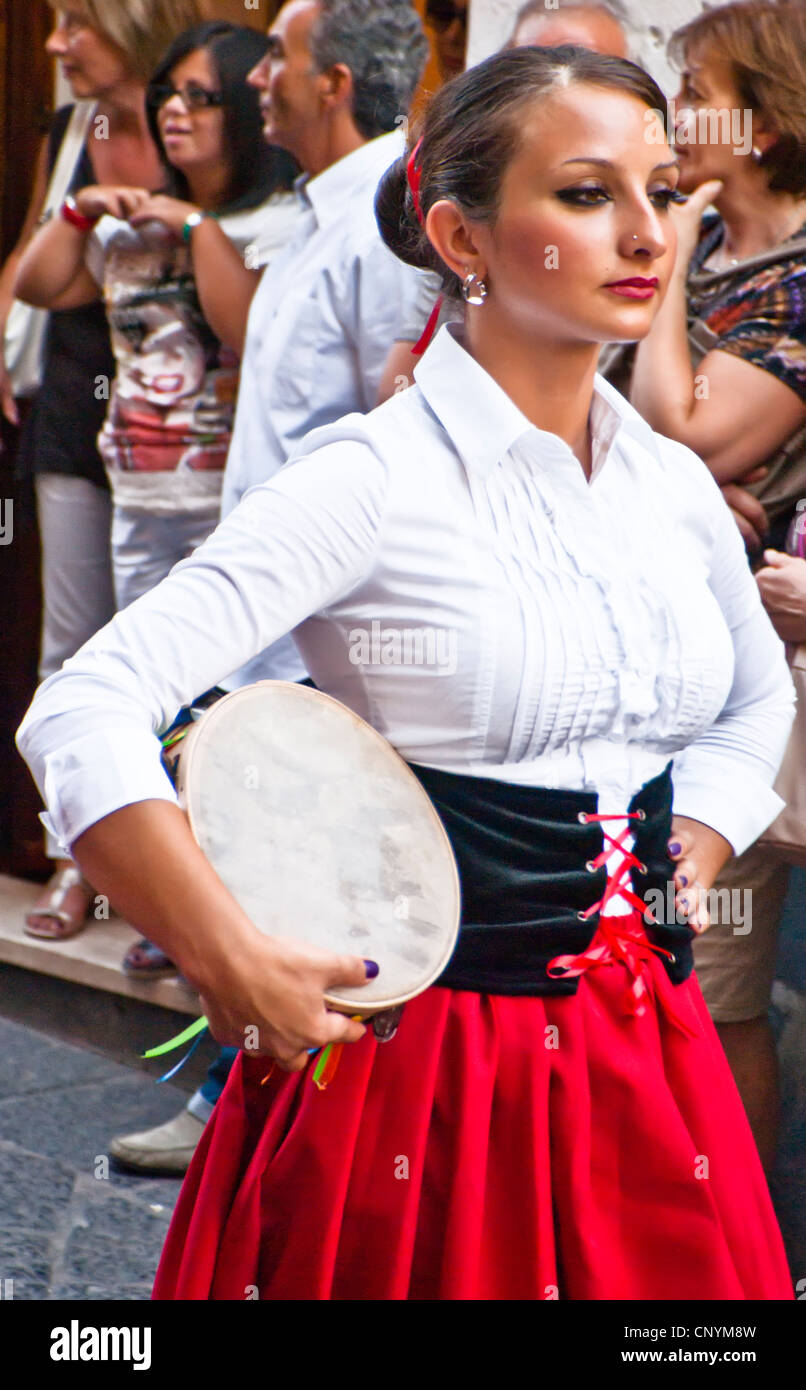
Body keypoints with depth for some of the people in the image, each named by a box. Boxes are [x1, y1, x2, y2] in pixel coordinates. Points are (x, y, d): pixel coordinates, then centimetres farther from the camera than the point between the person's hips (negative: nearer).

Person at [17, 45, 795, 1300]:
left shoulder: (675, 486, 5)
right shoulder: (377, 479, -14)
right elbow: (83, 715, -21)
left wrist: (689, 860, 9)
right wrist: (240, 973, -21)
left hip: (646, 1053, 6)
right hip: (426, 1072, -6)